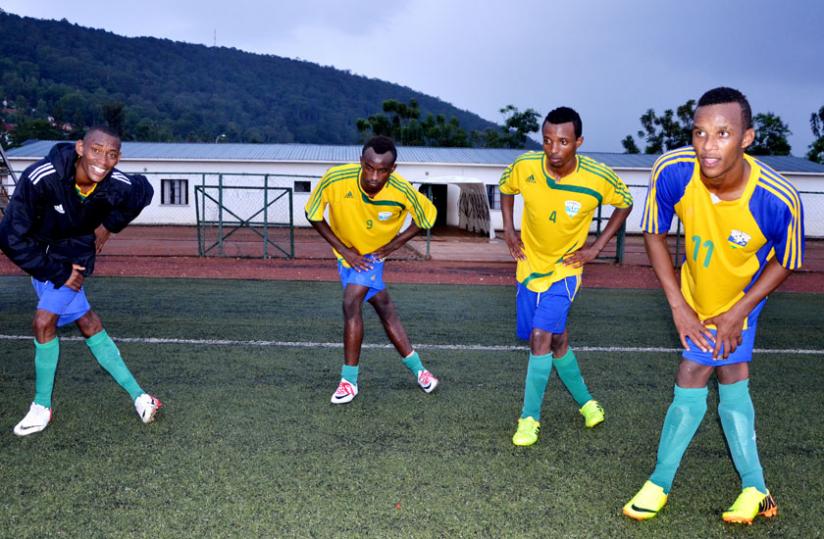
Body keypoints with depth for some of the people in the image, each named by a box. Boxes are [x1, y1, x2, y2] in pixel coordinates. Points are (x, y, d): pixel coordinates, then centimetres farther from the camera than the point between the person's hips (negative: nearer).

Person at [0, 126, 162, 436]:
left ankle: (42, 407, 6)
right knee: (87, 323, 1)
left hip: (74, 255, 0)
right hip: (39, 256, 1)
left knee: (44, 320, -16)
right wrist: (57, 274, -21)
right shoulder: (41, 178, -33)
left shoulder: (118, 186, -25)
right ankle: (138, 396, 11)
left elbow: (144, 192, 3)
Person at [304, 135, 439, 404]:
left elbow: (427, 216, -8)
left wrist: (396, 243, -13)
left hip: (374, 251, -2)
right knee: (385, 308, 6)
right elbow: (313, 214, -14)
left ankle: (350, 379, -8)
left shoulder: (402, 192, -29)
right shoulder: (335, 179, -31)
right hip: (347, 250, 2)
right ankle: (417, 369, 21)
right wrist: (342, 249, -17)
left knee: (352, 303, -21)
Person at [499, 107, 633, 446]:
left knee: (541, 337, -17)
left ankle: (530, 417, -2)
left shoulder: (598, 178, -22)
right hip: (529, 265, 4)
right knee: (557, 340, 12)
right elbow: (505, 188, 8)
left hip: (565, 269, -3)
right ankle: (586, 401, 34)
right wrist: (509, 231, -1)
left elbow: (625, 204, -1)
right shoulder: (525, 166, -17)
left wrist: (597, 247, -6)